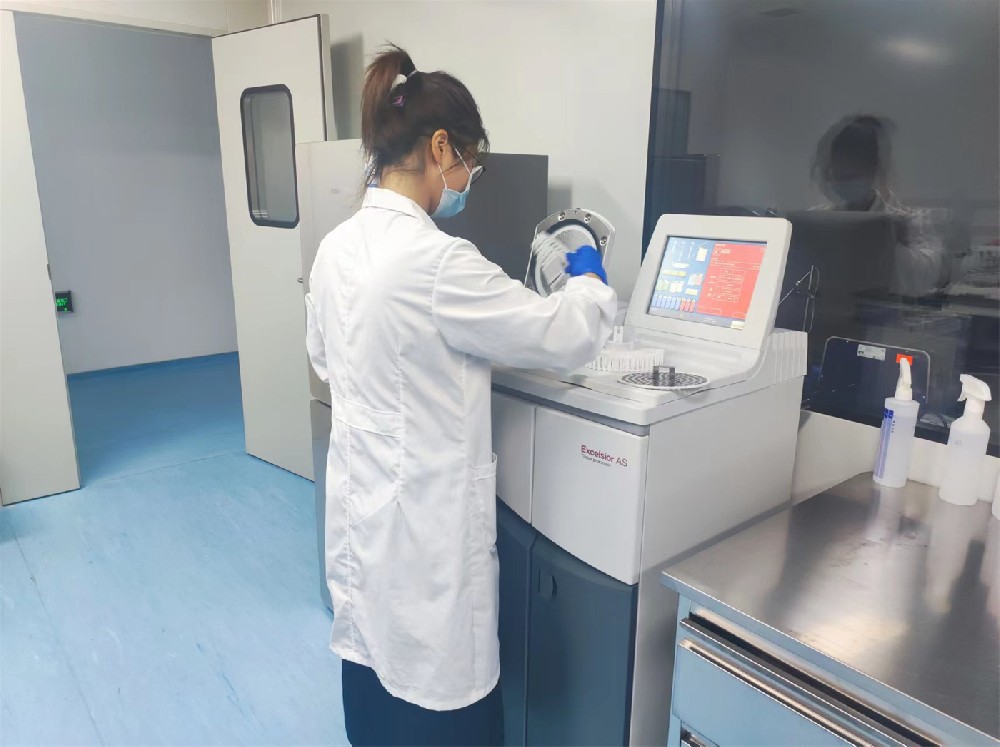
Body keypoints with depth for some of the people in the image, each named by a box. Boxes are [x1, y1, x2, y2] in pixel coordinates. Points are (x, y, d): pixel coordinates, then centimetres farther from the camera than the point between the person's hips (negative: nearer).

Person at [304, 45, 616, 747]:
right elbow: (566, 335, -16)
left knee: (375, 668, 25)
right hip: (424, 515, -8)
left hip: (360, 499, 8)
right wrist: (589, 274, 3)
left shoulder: (338, 245, 1)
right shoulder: (436, 259, -24)